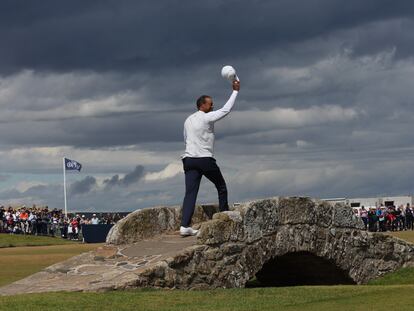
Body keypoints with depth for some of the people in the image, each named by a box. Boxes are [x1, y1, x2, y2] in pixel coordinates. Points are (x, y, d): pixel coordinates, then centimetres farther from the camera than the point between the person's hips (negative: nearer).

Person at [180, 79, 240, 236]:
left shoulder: (188, 120, 15)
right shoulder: (207, 118, -7)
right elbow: (226, 109, -5)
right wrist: (235, 91, 2)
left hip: (189, 159, 6)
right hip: (205, 159, -6)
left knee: (190, 192, -5)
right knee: (221, 187, 16)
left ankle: (185, 226, -19)